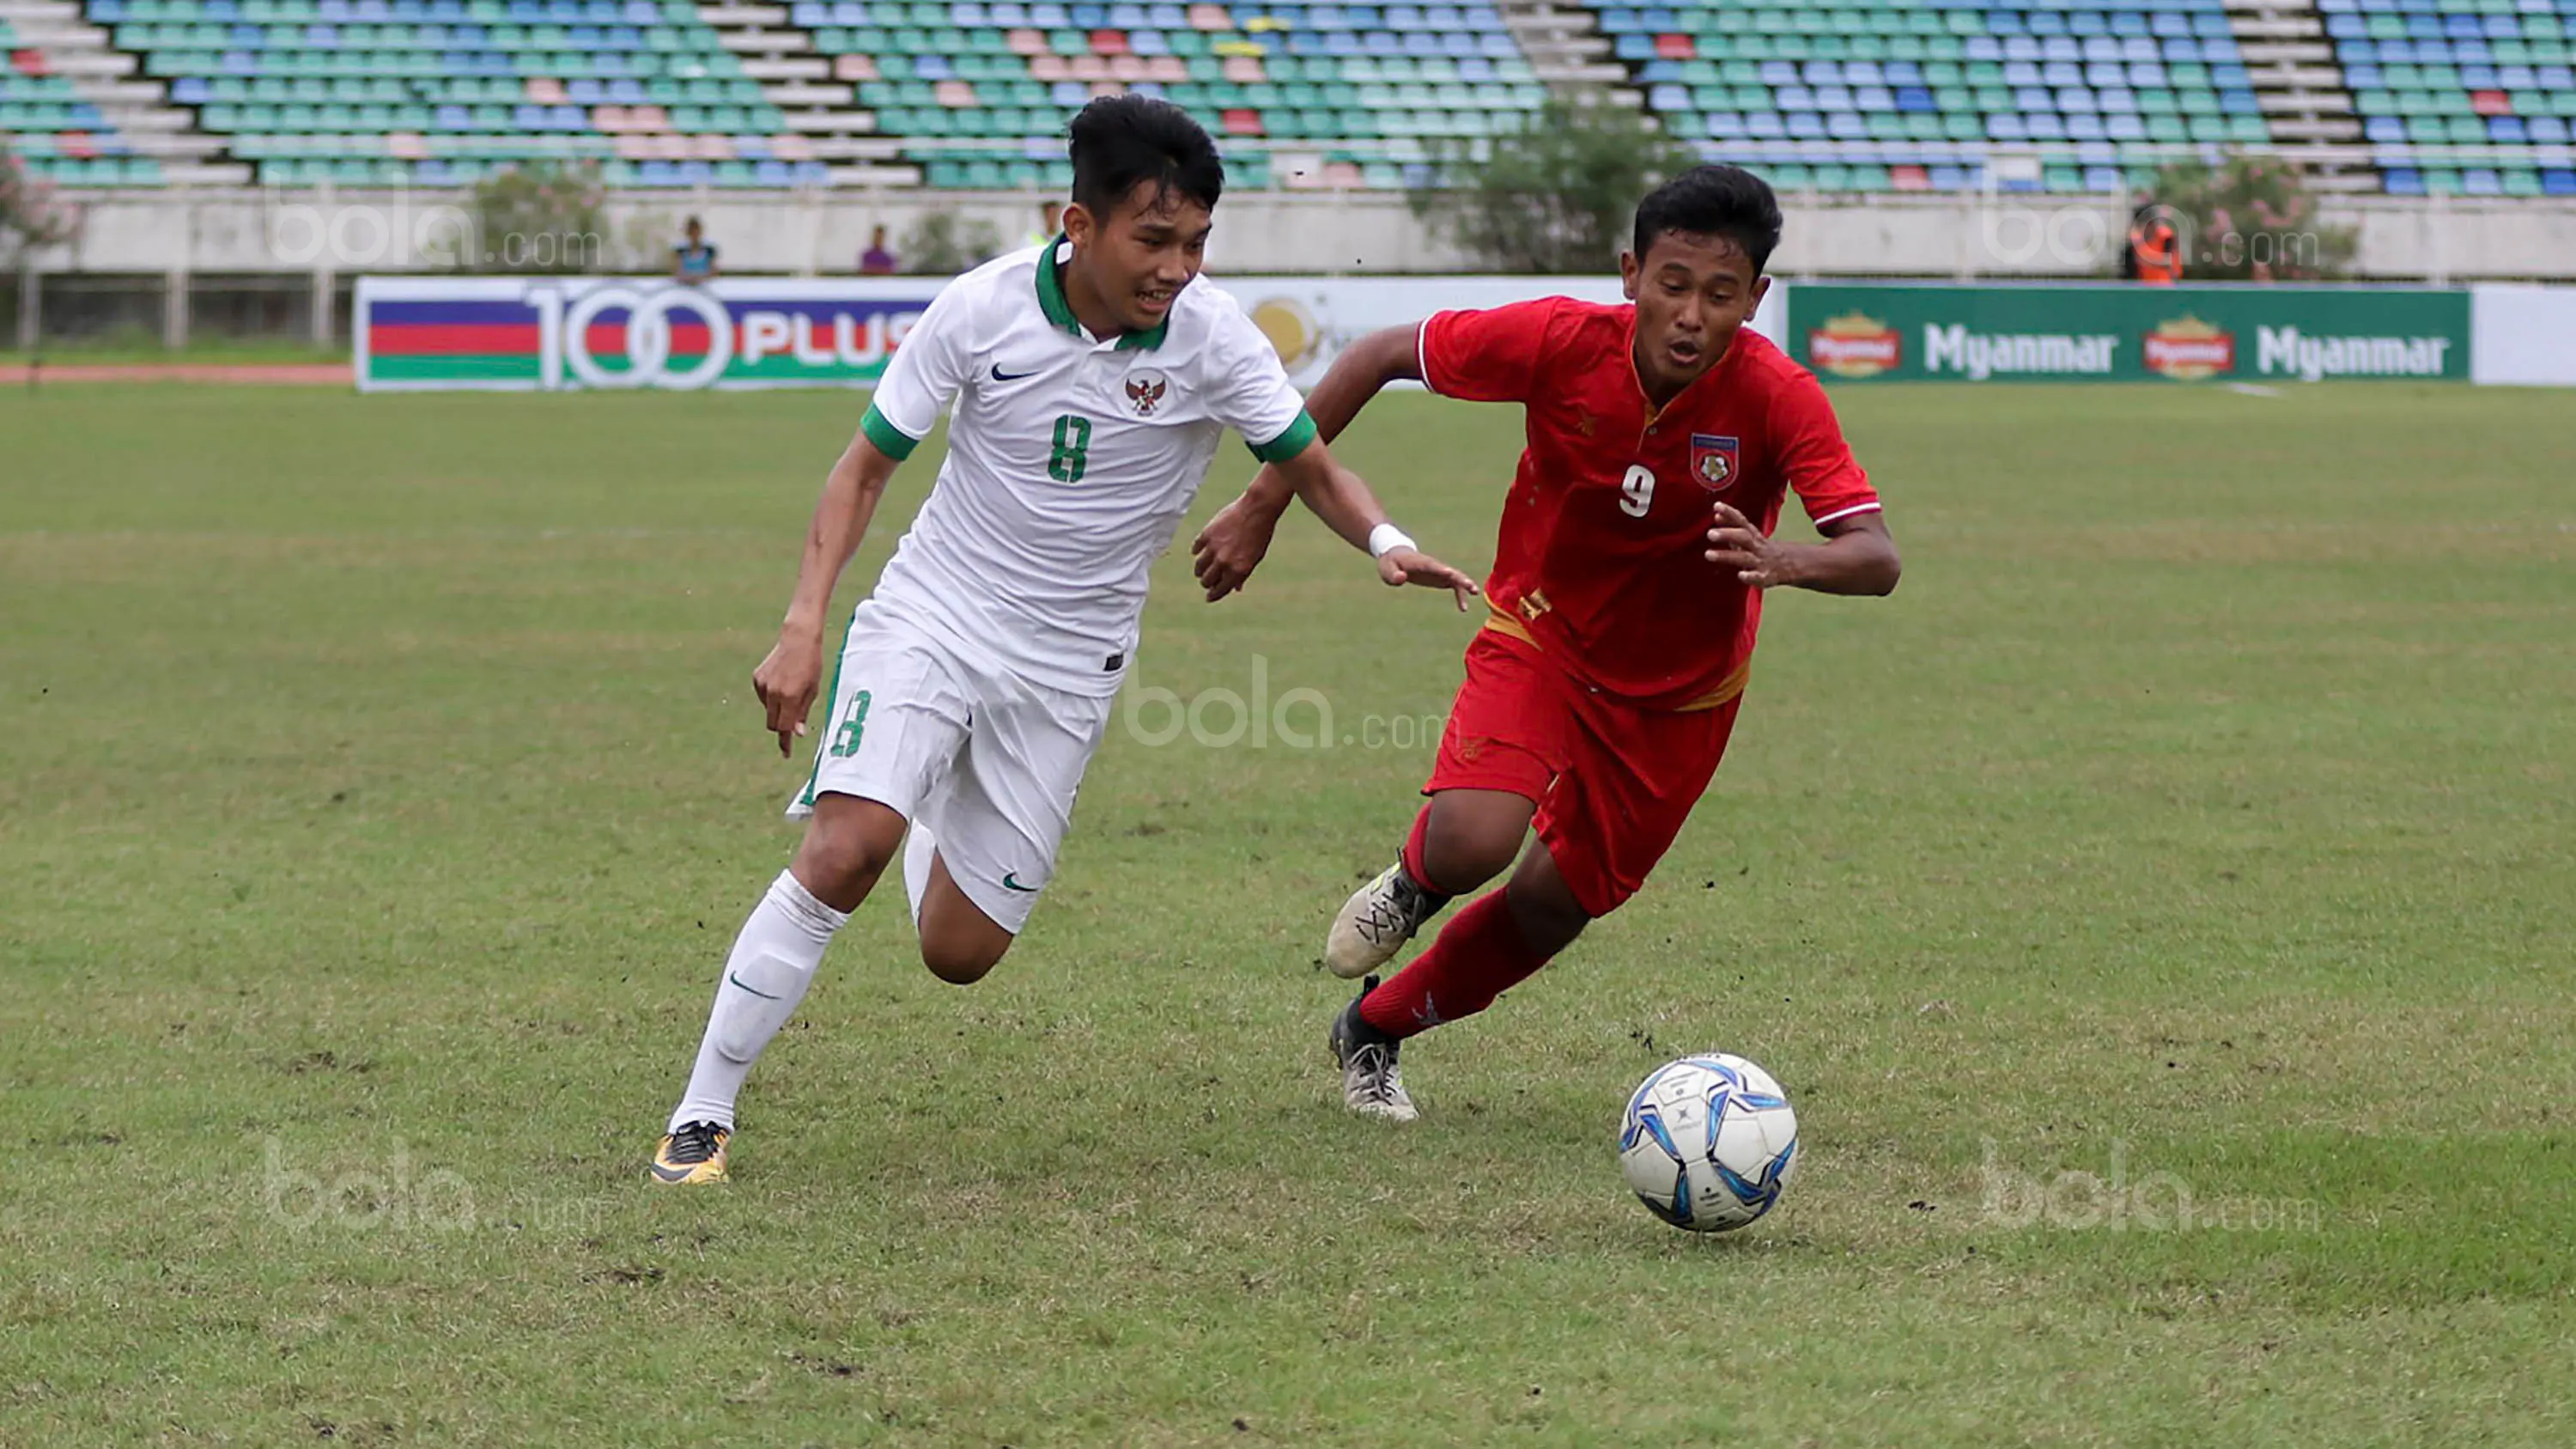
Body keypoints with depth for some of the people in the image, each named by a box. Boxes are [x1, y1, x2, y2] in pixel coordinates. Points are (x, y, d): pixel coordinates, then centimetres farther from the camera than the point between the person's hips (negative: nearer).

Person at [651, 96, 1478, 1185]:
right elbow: (867, 465, -3)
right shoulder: (983, 309, -14)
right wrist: (804, 627, -14)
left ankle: (936, 827, 41)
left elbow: (1313, 470, 0)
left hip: (1067, 665, 2)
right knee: (843, 853, -26)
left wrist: (1387, 543, -23)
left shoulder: (1212, 340, -13)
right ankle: (702, 1114, -15)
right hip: (930, 615, -2)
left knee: (958, 952, 3)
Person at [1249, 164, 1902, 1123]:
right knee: (1473, 841, -26)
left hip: (1680, 689, 1)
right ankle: (1413, 884, 13)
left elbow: (1876, 558, -33)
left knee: (1558, 900, 8)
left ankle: (1376, 1028, 36)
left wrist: (1786, 563, -55)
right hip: (1541, 637, -1)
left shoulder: (1777, 400, -26)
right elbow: (1383, 356, -10)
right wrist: (1268, 495, -12)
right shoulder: (1560, 342, -25)